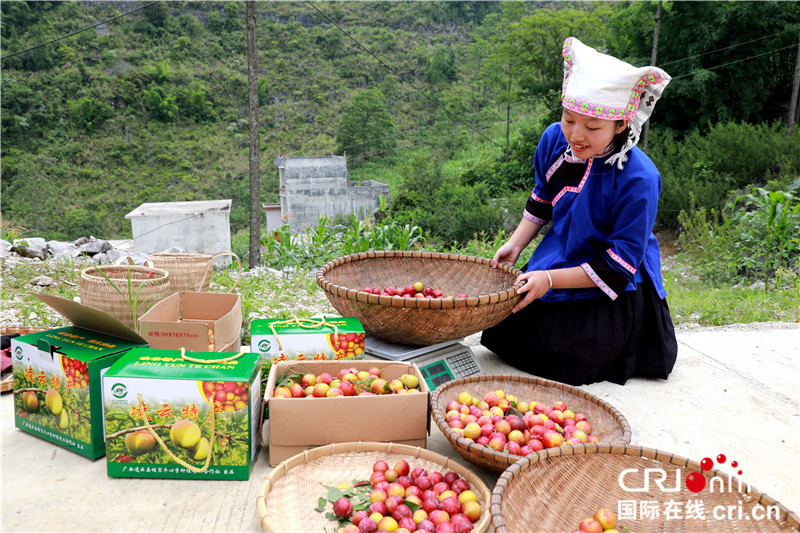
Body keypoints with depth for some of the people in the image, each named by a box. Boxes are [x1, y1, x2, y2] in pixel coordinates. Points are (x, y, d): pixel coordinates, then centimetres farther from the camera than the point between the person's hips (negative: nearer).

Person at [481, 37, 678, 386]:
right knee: (502, 331, 2)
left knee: (558, 360, -13)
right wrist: (515, 244, 0)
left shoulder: (638, 179, -29)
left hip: (611, 290, -6)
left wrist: (550, 280, -28)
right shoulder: (554, 139, -10)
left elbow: (619, 265, -23)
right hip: (559, 259, 6)